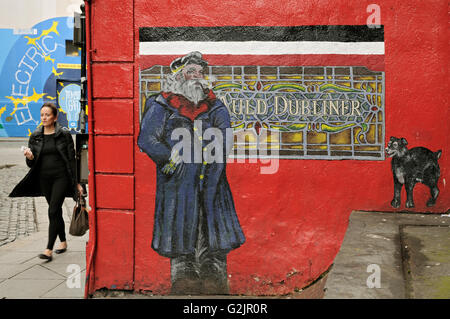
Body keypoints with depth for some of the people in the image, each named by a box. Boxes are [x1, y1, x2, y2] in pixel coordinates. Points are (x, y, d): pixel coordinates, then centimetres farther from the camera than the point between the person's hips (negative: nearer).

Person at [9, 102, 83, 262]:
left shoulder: (64, 134, -5)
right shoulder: (35, 137, 6)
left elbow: (71, 159, -3)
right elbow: (32, 164, 7)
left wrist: (76, 182, -4)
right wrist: (30, 157, -18)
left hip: (61, 177, -4)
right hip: (44, 179, 4)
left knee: (53, 211, -12)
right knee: (56, 212, 14)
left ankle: (49, 250, -10)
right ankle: (63, 242, 30)